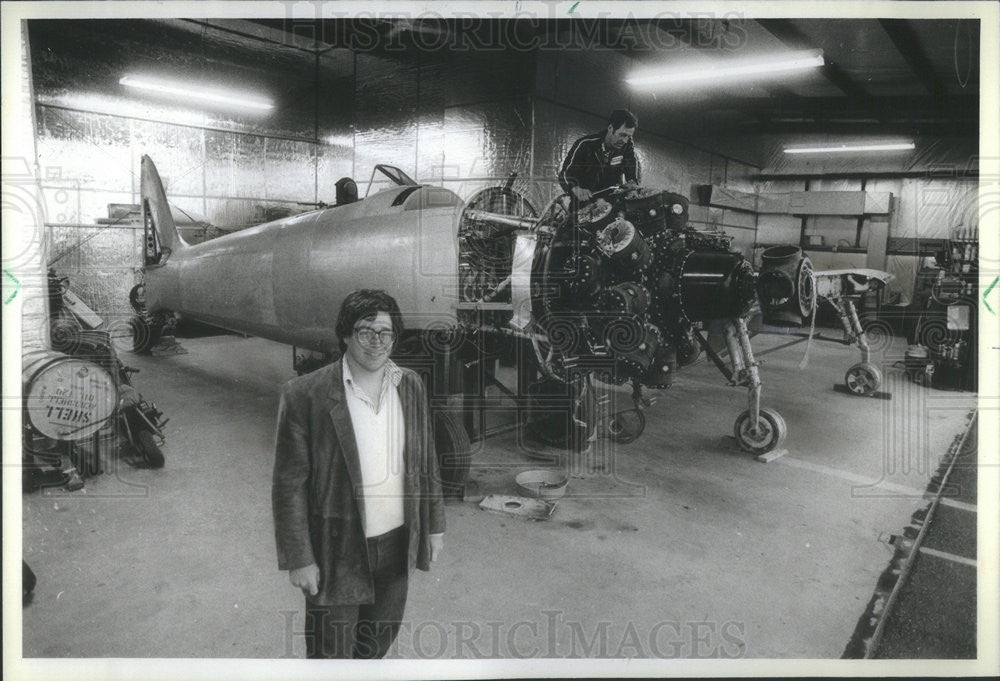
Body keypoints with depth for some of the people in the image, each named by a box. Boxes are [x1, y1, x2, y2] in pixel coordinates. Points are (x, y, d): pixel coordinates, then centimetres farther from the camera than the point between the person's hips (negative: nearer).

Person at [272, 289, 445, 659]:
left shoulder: (410, 385, 0)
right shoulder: (304, 395, -16)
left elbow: (426, 462, 8)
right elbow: (289, 485, -12)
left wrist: (434, 525, 10)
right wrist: (299, 558, -11)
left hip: (397, 544, 5)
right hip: (337, 551, -5)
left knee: (381, 635, 24)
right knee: (331, 651, 10)